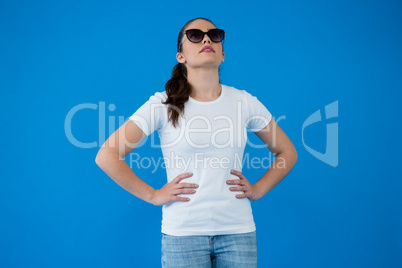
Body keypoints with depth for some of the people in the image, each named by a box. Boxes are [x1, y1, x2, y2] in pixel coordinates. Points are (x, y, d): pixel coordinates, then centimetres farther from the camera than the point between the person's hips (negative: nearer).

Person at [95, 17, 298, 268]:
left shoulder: (244, 102, 3)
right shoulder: (163, 104, -4)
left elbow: (287, 152, 15)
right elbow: (106, 156, -7)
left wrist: (258, 189, 3)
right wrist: (153, 195, -8)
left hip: (238, 230, 2)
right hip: (183, 231, -2)